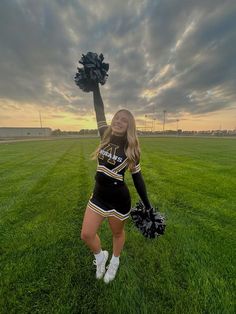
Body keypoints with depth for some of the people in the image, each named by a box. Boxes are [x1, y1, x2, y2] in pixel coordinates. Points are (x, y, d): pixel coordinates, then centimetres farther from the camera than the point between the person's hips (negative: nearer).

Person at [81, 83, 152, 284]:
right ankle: (101, 256, 46)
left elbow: (137, 177, -6)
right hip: (98, 196, 4)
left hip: (119, 200, -3)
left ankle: (115, 262, 56)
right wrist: (95, 84, 8)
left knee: (118, 233, 21)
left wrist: (147, 206, -2)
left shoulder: (131, 149, -12)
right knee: (86, 235, 10)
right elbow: (99, 111, 2)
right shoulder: (106, 136, -3)